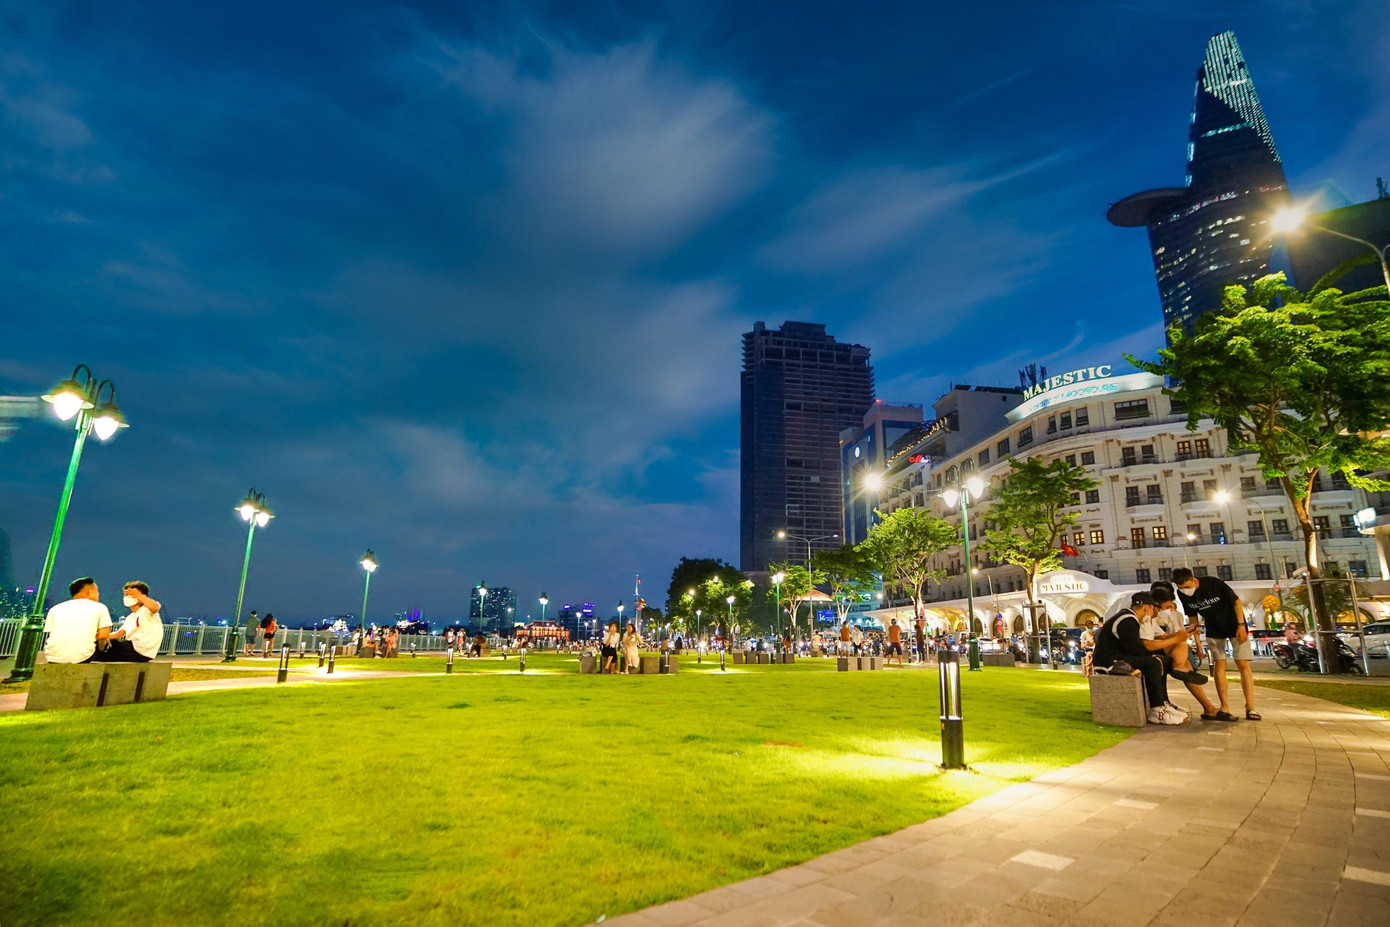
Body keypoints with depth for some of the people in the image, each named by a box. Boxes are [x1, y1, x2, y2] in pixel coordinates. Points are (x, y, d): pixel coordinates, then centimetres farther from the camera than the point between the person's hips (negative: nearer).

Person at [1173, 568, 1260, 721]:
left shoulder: (1214, 583, -28)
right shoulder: (1182, 594, -15)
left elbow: (1236, 602, -15)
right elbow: (1192, 616, 0)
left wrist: (1241, 625, -22)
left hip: (1235, 626, -3)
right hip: (1214, 631, 3)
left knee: (1243, 665, -7)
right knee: (1219, 665, -2)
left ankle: (1250, 708, -6)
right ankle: (1225, 707, 1)